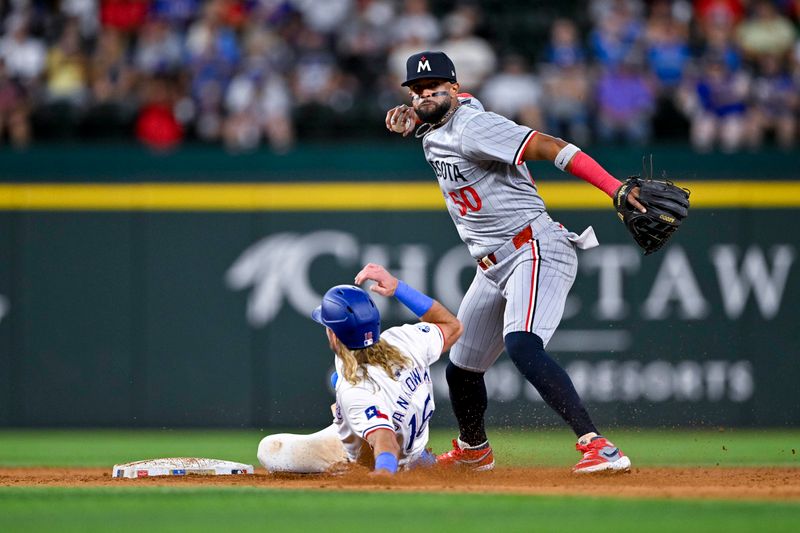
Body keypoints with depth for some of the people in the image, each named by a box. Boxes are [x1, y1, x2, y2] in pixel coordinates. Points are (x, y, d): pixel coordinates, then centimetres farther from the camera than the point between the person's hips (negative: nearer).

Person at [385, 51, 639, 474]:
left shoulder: (471, 128, -16)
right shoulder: (432, 133, 11)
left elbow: (548, 147, -23)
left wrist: (616, 189, -33)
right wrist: (409, 116, 11)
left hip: (535, 251, -10)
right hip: (493, 268, 10)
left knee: (522, 348, -32)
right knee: (461, 368, 20)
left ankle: (597, 446, -40)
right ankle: (472, 450, 48)